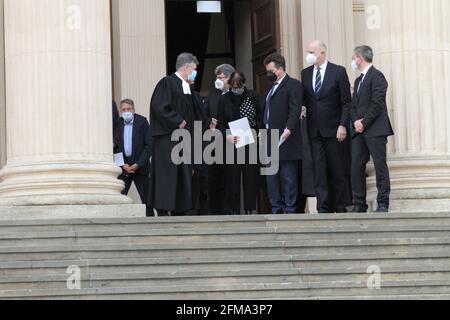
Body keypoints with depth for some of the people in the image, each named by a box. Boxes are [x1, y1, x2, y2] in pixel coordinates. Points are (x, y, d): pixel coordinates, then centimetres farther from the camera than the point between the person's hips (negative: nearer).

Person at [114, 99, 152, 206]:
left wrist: (138, 164, -12)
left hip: (140, 165, -2)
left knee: (146, 198, -2)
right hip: (123, 166, 2)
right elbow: (115, 147, 6)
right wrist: (123, 165, -7)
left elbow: (149, 145, -5)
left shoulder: (142, 122, -2)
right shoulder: (118, 124, 5)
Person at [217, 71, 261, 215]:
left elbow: (260, 117, 9)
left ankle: (250, 209, 2)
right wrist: (227, 136, -14)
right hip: (232, 143, 0)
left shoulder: (253, 96, 6)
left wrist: (255, 132, -7)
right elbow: (220, 122, 3)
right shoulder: (224, 99, 4)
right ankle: (234, 210, 2)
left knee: (250, 176, -2)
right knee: (233, 176, -2)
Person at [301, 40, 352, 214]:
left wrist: (343, 125, -11)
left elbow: (346, 102, -4)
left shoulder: (338, 72, -2)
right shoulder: (305, 74, 11)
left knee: (337, 171, 3)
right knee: (319, 171, -2)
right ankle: (324, 209, -2)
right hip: (314, 131, 3)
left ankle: (340, 208, 10)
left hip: (333, 130, -3)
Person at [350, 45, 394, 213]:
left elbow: (377, 103, -15)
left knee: (380, 166, -4)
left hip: (375, 130, -8)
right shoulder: (359, 80, 21)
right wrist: (355, 121, -1)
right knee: (356, 167, 2)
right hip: (359, 130, 8)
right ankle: (359, 204, 5)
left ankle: (383, 204, 0)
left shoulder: (377, 76, -7)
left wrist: (364, 123, -14)